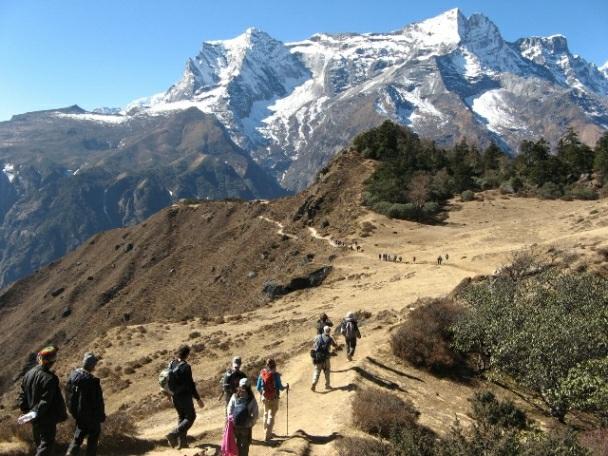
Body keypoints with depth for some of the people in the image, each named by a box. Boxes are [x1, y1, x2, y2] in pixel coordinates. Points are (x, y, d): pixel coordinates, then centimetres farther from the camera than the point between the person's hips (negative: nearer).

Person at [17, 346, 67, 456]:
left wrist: (27, 411, 13)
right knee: (46, 446, 2)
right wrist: (35, 413, -20)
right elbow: (45, 401, -27)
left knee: (39, 443, 25)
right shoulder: (50, 379, -25)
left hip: (34, 419, 8)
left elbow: (22, 396, 6)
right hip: (47, 419, -8)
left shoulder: (29, 374, -2)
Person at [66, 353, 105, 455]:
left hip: (77, 412, 7)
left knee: (79, 436, 24)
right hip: (91, 415, -6)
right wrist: (101, 416, -7)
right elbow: (98, 401, -21)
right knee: (93, 435, 16)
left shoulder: (73, 375, -8)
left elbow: (68, 393, 6)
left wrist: (72, 408, 19)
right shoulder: (92, 381, -29)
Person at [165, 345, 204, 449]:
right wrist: (198, 399, -11)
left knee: (181, 417, 18)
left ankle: (182, 442, 20)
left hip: (174, 396, 7)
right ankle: (174, 434, -10)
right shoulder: (185, 366, -19)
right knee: (190, 417, 5)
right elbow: (190, 385, -18)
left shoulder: (171, 364, 3)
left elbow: (168, 381, 11)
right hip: (184, 396, -7)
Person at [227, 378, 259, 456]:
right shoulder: (234, 397, 0)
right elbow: (229, 408, 5)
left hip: (245, 427, -2)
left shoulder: (252, 400, -5)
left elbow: (255, 414, -3)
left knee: (244, 446, 6)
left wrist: (250, 424, -9)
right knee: (237, 445, 13)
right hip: (234, 426, 2)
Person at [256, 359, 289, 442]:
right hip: (274, 398, -4)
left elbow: (258, 387, 0)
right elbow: (280, 387, -12)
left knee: (266, 415, 22)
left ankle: (267, 433, 33)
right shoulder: (275, 374, -17)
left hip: (264, 398, 4)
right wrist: (286, 387, 8)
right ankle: (267, 435, 1)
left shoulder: (262, 374, -5)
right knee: (271, 416, 4)